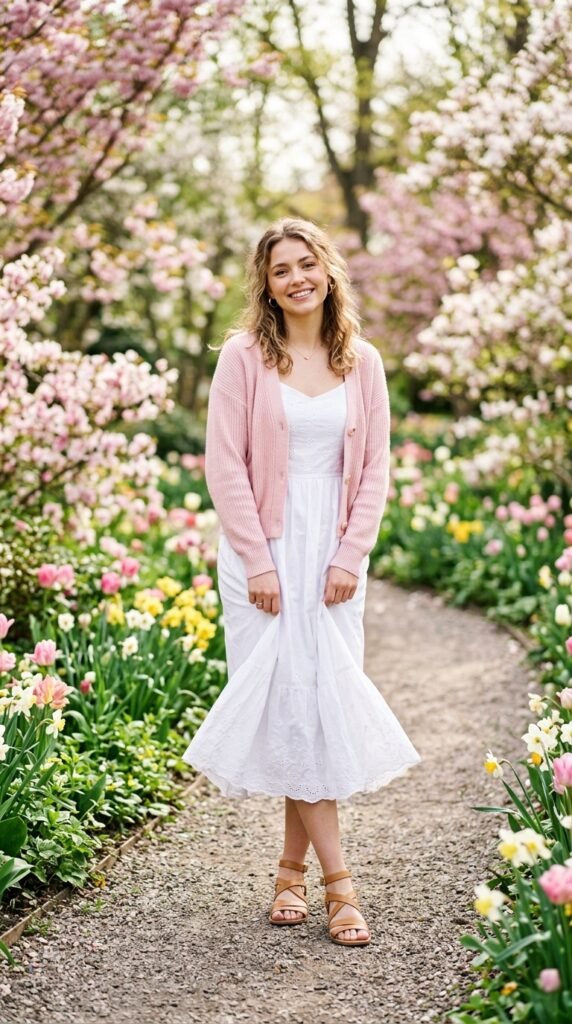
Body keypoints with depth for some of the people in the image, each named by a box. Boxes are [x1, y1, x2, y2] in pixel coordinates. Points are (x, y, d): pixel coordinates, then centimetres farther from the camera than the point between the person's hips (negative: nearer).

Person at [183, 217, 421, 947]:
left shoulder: (362, 362, 7)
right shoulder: (244, 356, -2)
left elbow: (375, 467, 7)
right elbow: (225, 463, -5)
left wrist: (350, 555, -4)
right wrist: (257, 561, -11)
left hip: (333, 553, 3)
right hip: (263, 551, -3)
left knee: (324, 702, 1)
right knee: (288, 701, -5)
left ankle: (292, 868, 14)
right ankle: (336, 880, 0)